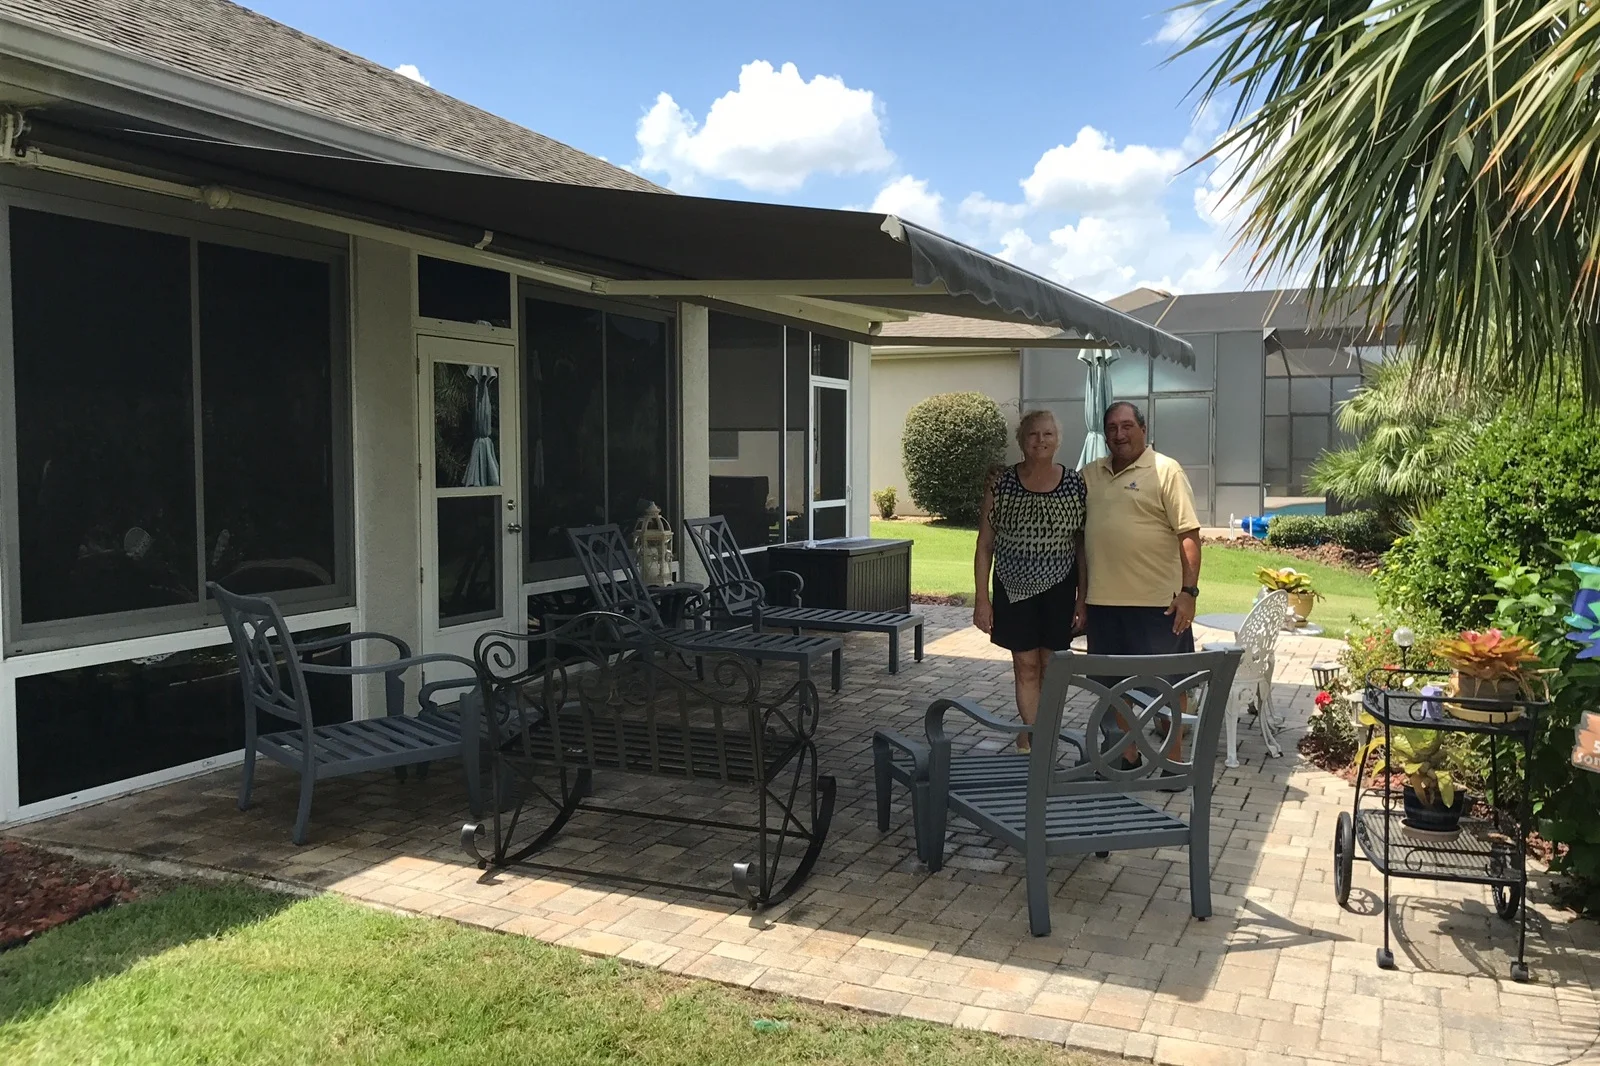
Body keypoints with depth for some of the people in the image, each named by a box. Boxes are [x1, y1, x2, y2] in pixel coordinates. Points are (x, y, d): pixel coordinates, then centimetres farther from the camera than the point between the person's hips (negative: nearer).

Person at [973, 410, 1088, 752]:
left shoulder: (1076, 484, -3)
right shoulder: (1002, 483, -5)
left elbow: (1082, 546, 1)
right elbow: (985, 544, -2)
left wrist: (1082, 597, -2)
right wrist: (982, 598, -5)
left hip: (1058, 589, 1)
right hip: (1014, 589, 0)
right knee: (1025, 666, 2)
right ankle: (1032, 741, 10)